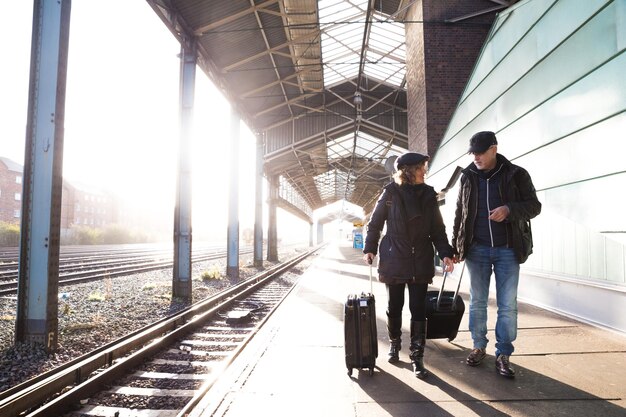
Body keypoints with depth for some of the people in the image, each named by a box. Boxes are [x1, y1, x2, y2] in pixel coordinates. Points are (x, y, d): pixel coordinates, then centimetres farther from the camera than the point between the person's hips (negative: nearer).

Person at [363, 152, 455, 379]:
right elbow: (375, 223, 3)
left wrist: (445, 252, -3)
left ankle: (417, 357, 11)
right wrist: (370, 248, -2)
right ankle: (394, 345, 34)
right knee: (394, 307, 12)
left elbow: (437, 228, 7)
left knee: (418, 309, 0)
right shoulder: (390, 194, -3)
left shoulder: (428, 195, 4)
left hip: (421, 261, 2)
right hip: (394, 260, -1)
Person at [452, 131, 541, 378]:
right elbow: (460, 213, 10)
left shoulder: (516, 174, -1)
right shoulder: (468, 177, 6)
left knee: (508, 306, 2)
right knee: (477, 302, 10)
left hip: (508, 249, -2)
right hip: (477, 249, 2)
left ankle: (503, 355, 14)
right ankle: (479, 347, 24)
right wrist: (455, 246, 8)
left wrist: (509, 209, -22)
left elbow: (534, 206, -1)